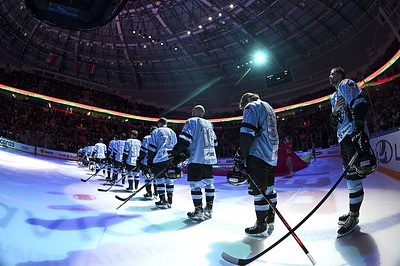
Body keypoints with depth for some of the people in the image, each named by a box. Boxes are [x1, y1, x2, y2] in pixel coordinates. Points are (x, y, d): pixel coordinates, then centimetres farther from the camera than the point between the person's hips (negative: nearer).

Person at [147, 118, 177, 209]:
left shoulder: (156, 132, 4)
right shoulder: (172, 132, 17)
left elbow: (152, 148, -2)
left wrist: (150, 161, 2)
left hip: (160, 159, -4)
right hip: (171, 160, 4)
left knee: (160, 179, 1)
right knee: (169, 179, 9)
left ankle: (162, 201, -2)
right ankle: (170, 201, 11)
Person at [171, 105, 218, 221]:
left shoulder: (191, 122, -4)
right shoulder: (209, 124, 18)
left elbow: (184, 140, -16)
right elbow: (214, 142, 21)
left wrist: (176, 154, -12)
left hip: (196, 159, -8)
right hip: (209, 158, 8)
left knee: (194, 184, -3)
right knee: (208, 182, 14)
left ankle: (198, 211, -3)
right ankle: (209, 209, 21)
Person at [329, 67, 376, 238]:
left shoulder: (347, 84, 0)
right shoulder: (334, 97, 27)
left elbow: (360, 104, -15)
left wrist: (358, 128, -25)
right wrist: (333, 116, 2)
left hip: (354, 136, -10)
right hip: (344, 139, 10)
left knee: (353, 176, -11)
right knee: (349, 175, 14)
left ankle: (353, 217, -6)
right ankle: (353, 212, 24)